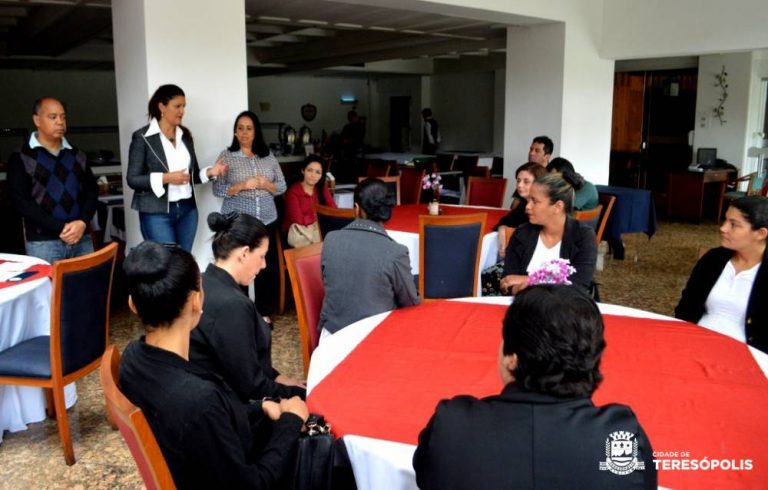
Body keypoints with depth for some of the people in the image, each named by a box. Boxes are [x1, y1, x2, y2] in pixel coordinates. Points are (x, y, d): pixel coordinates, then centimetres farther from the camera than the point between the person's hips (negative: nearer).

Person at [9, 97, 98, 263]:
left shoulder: (77, 155, 15)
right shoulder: (21, 158, 2)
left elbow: (92, 190, 11)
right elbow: (21, 201, -6)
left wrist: (83, 222, -8)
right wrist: (60, 228, -14)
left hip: (82, 239, 4)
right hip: (43, 243, -4)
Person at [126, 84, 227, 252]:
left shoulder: (185, 135, 10)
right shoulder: (142, 137, -6)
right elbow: (132, 179, -9)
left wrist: (209, 172, -5)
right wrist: (165, 178, -21)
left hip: (187, 210, 5)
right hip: (157, 213, -5)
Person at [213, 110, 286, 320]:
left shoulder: (268, 156, 8)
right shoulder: (227, 156, 0)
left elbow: (282, 186, 9)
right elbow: (217, 189, -5)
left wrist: (266, 184, -11)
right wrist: (241, 186, -18)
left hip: (267, 221, 3)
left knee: (268, 266, 2)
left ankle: (264, 312, 16)